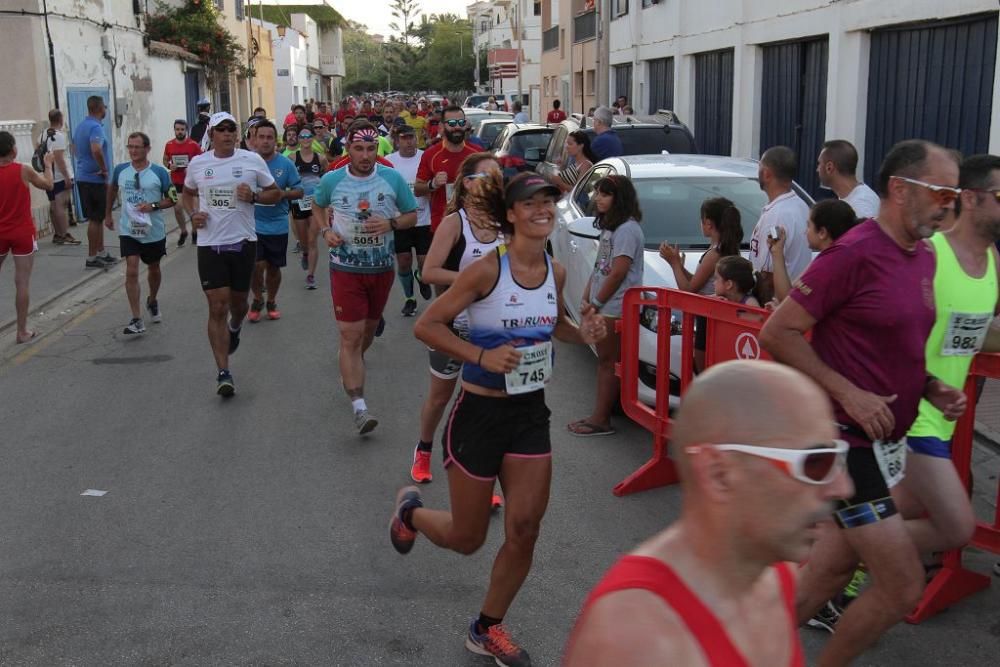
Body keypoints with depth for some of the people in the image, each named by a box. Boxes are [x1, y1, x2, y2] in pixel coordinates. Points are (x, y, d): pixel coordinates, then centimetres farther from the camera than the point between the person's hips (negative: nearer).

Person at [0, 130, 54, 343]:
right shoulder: (24, 170, -11)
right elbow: (48, 185, 5)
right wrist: (48, 165, 22)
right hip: (22, 233, -2)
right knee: (22, 282, 2)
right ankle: (22, 331, 6)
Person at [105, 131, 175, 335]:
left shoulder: (159, 172, -8)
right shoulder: (120, 170, -1)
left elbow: (172, 199, -3)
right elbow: (112, 189, 18)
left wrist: (153, 206, -20)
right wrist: (108, 214, 22)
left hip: (154, 231, 0)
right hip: (129, 230, 0)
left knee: (153, 269, 18)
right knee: (131, 271, -12)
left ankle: (152, 301, 47)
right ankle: (137, 320, -11)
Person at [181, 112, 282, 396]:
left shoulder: (252, 160, -2)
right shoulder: (198, 164, 3)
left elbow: (275, 193, 5)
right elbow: (187, 194, 20)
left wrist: (254, 196, -15)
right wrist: (192, 214, -1)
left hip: (243, 241, 0)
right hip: (210, 244, 0)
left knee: (238, 301, 15)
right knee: (217, 308, -5)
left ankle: (235, 328, 53)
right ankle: (223, 373, -2)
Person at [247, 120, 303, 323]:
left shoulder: (286, 164, -4)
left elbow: (299, 191, 0)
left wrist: (283, 194, -18)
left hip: (277, 225, 1)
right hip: (253, 224, -1)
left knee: (273, 267, 12)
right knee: (256, 265, -9)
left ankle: (271, 301, 33)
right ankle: (257, 300, 17)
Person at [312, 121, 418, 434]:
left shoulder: (393, 179, -7)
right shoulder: (331, 180, -6)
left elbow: (412, 215, 3)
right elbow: (317, 206, 14)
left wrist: (390, 224, -18)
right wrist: (326, 231, -5)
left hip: (382, 267, 2)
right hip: (346, 268, -2)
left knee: (369, 328, 20)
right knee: (351, 336, -11)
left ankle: (351, 367, 51)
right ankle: (359, 408, -13)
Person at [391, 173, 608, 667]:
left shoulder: (556, 273, 0)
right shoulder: (487, 270, -18)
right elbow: (426, 325, -14)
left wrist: (583, 334, -2)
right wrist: (482, 356, -25)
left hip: (531, 413, 5)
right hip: (480, 411, -5)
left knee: (525, 530, 3)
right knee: (467, 538, 8)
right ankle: (411, 510, 43)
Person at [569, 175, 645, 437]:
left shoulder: (627, 229, -12)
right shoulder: (609, 227, 19)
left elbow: (618, 272, -17)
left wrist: (596, 303, -11)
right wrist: (586, 298, 9)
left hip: (615, 308, -9)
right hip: (603, 307, 9)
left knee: (609, 361, -5)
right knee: (605, 361, 11)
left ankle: (601, 419, -1)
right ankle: (598, 416, 16)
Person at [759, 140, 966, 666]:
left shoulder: (924, 258, 9)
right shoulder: (854, 254, -18)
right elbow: (777, 332, -18)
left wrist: (929, 387, 4)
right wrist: (849, 393, -21)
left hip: (885, 439, 9)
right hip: (847, 440, -9)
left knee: (833, 568, 20)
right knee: (903, 587, -4)